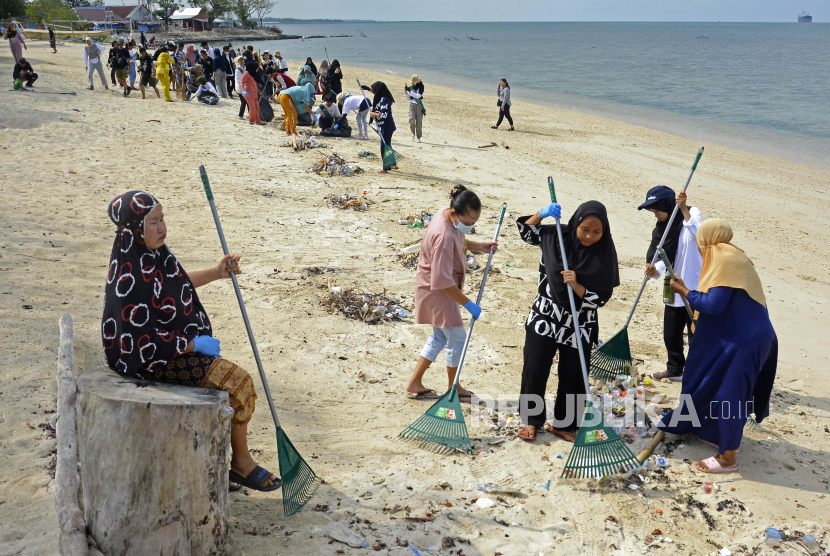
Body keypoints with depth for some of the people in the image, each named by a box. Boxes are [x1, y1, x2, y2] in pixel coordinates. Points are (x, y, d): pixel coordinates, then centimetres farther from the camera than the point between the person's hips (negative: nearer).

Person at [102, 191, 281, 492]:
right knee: (238, 381, -12)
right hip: (153, 359, -9)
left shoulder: (153, 253, -1)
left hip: (179, 344, 9)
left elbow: (177, 281, 20)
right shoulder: (129, 280, -28)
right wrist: (194, 344, -19)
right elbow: (141, 342, -26)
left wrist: (215, 273, 9)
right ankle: (241, 463, 7)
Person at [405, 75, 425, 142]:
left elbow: (418, 96, -17)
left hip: (419, 105, -2)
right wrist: (406, 92, -11)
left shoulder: (420, 86, -4)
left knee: (419, 122, -1)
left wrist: (409, 91, -22)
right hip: (412, 104, 2)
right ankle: (413, 133, 17)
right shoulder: (410, 86, 5)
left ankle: (418, 137, 10)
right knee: (412, 121, -11)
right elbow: (408, 98, 8)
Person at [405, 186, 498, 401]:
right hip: (437, 292, -10)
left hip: (444, 289, 10)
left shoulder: (448, 216, -3)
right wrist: (468, 304, -22)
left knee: (439, 337, 18)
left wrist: (478, 246, 9)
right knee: (457, 338, 3)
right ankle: (454, 388, 23)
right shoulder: (443, 236, -32)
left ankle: (414, 384, 26)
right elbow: (443, 281, -30)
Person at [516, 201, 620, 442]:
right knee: (535, 371, 1)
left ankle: (563, 424, 29)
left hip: (578, 326, 0)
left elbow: (601, 297, -10)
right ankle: (532, 419, 23)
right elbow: (525, 231, 10)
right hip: (544, 317, 1)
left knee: (573, 377, 8)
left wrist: (576, 286, -26)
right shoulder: (556, 236, -6)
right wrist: (541, 214, -8)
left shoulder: (604, 255, -10)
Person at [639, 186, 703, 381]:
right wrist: (655, 270, -21)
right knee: (671, 334, 16)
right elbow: (662, 257, 0)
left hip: (695, 289, -7)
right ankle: (675, 369, 34)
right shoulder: (661, 228, 9)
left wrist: (684, 209, -33)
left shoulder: (692, 213, -9)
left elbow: (698, 235, -31)